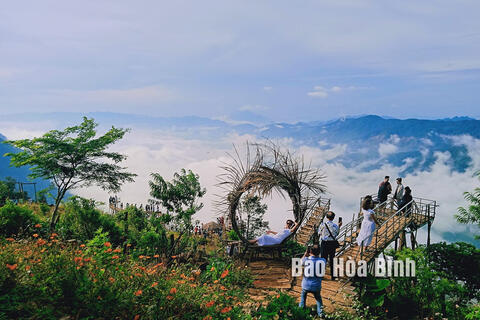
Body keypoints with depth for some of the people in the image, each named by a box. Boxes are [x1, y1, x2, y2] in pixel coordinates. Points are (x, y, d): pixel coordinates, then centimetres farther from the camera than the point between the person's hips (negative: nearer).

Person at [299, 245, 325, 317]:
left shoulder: (306, 260, -17)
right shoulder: (322, 260, -14)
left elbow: (301, 262, 7)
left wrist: (305, 254, 9)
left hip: (306, 285, -1)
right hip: (316, 286, 1)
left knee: (303, 295, 32)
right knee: (318, 298, 30)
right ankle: (320, 313, 26)